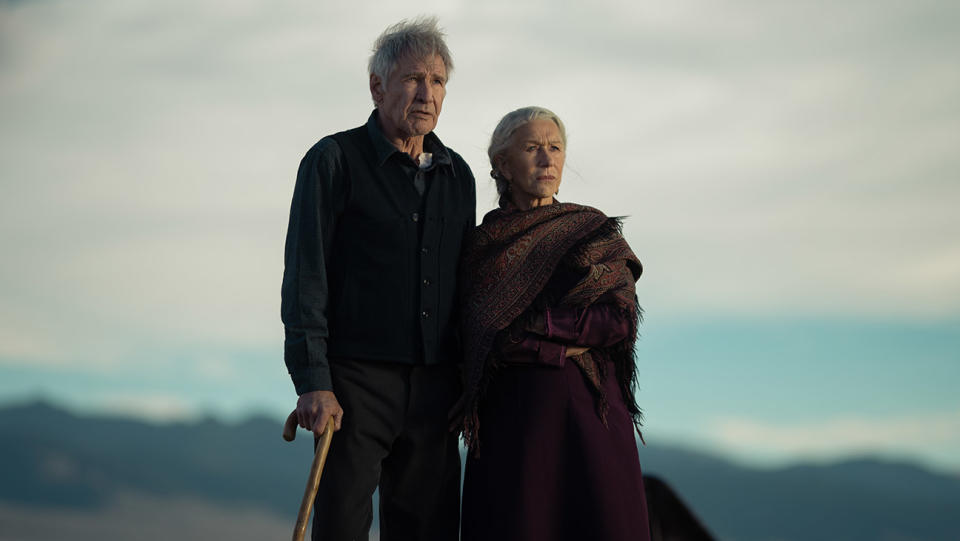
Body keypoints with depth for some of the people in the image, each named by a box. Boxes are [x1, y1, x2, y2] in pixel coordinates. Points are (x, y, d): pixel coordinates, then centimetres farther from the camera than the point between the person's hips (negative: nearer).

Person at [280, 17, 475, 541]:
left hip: (434, 386, 5)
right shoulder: (334, 160, -1)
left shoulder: (457, 175, 16)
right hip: (357, 380, -5)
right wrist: (312, 382, -15)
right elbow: (304, 278, -6)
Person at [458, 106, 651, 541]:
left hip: (588, 408, 0)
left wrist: (525, 327, -8)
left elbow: (620, 321, -3)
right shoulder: (480, 246, 11)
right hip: (510, 419, 0)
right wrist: (564, 344, -11)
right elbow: (478, 337, 2)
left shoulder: (596, 233, 9)